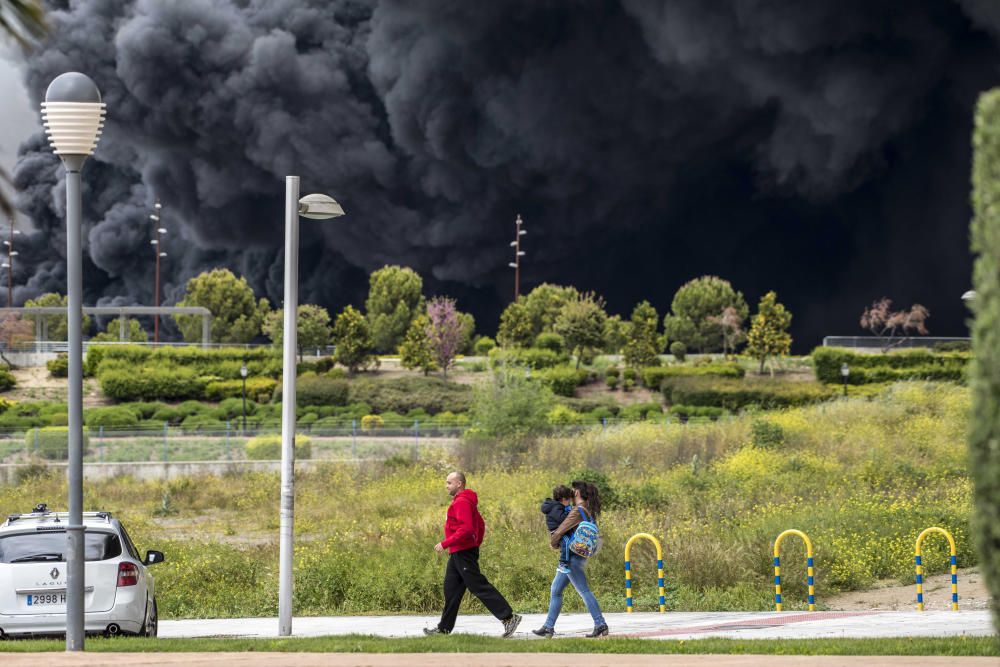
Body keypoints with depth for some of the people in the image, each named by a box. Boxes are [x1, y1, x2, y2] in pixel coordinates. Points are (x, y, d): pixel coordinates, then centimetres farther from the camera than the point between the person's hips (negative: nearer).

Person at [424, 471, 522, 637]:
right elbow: (480, 525, 23)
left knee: (479, 587, -10)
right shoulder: (464, 501, 16)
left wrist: (445, 544, -23)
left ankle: (508, 617, -11)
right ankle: (444, 628, 18)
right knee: (451, 590, 13)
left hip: (463, 553, -11)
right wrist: (476, 544, 20)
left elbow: (466, 529, -26)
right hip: (457, 554, 11)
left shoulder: (462, 503, -16)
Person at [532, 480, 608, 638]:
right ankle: (549, 627, 17)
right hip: (570, 558, 10)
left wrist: (553, 543, 1)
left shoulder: (577, 512, -16)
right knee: (556, 590, 13)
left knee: (584, 591, -8)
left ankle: (600, 624, -8)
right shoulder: (589, 512, 13)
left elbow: (560, 531, -18)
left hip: (573, 558, -10)